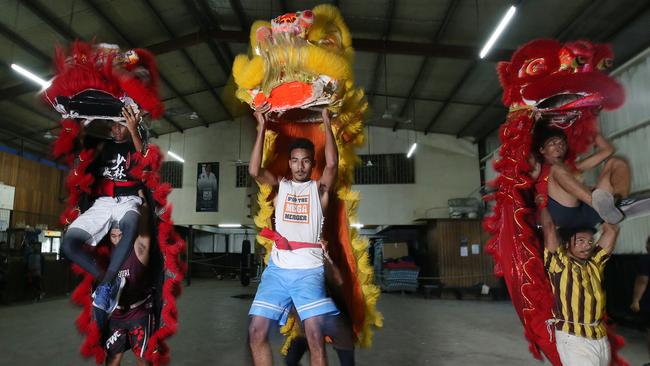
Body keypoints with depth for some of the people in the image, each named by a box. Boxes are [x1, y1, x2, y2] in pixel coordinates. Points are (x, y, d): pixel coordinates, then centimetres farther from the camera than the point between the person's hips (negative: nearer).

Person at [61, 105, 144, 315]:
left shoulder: (134, 147, 12)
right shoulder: (104, 147, 23)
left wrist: (133, 130, -24)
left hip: (127, 200, -4)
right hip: (102, 202, 4)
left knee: (130, 225, -41)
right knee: (68, 244, -20)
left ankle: (106, 284, -37)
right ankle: (109, 281, -15)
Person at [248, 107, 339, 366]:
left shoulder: (319, 188, 10)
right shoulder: (280, 186, 14)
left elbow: (332, 163, -9)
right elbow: (254, 171, -3)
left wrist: (327, 123, -4)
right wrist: (262, 128, -3)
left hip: (309, 270, -2)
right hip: (277, 269, 2)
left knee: (315, 337, -11)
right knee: (256, 333, -3)